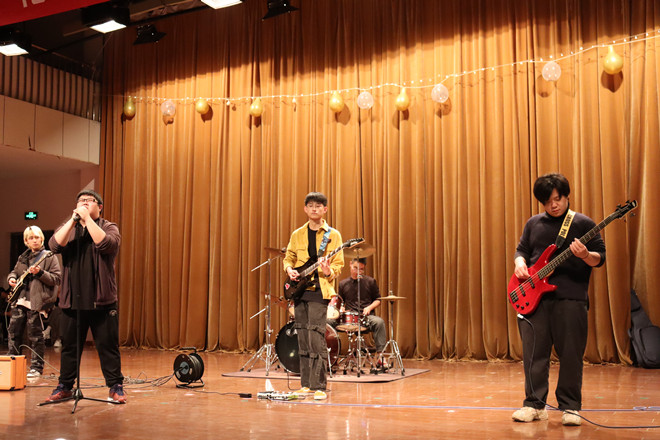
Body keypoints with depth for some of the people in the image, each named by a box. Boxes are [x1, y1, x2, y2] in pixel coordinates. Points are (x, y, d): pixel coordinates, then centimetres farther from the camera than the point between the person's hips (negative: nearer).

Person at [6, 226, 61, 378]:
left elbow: (57, 278, -8)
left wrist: (40, 273, -20)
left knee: (35, 335, -3)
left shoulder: (49, 257, -2)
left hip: (36, 301, -6)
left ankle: (37, 368, 6)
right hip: (20, 300, 6)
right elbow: (14, 272, 30)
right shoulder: (23, 257, 17)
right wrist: (11, 278, 8)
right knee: (13, 331, 9)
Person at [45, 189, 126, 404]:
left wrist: (87, 218, -15)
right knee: (69, 345, 10)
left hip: (101, 300, -3)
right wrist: (74, 219, -10)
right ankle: (65, 386, 22)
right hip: (72, 299, 3)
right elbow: (55, 245, -7)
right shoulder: (67, 228, 14)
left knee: (108, 345, 1)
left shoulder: (109, 227, 5)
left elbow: (107, 244, -18)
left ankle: (115, 387, 10)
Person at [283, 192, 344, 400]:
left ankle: (319, 387, -8)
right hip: (299, 290, 5)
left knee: (315, 335, -13)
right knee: (302, 338, 8)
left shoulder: (333, 235, 2)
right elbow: (288, 258, 19)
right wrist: (289, 269, -2)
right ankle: (306, 383, 16)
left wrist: (328, 271, -20)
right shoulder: (297, 235, 13)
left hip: (319, 290, -4)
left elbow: (338, 264, 1)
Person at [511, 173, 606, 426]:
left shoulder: (583, 223, 3)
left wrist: (585, 255, -20)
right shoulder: (534, 224, 14)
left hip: (571, 298, -3)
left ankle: (570, 407, 12)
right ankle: (535, 405, 14)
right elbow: (521, 249, 22)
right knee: (533, 353, 4)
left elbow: (600, 258, 1)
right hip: (534, 296, 3)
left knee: (571, 355, 0)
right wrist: (520, 263, 0)